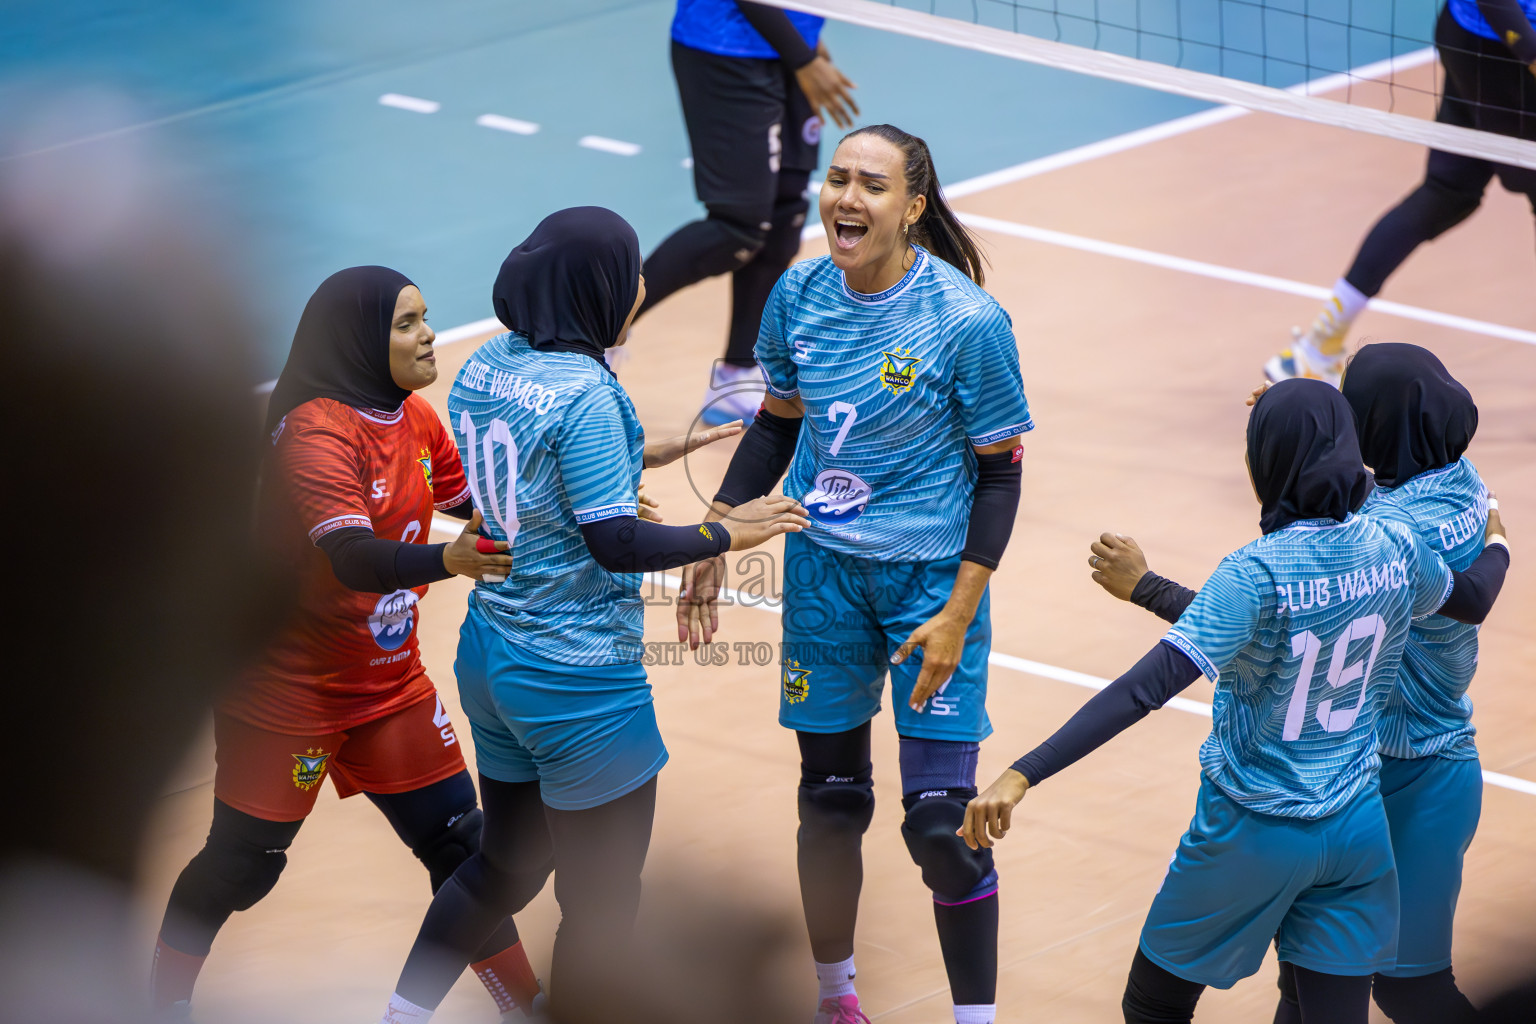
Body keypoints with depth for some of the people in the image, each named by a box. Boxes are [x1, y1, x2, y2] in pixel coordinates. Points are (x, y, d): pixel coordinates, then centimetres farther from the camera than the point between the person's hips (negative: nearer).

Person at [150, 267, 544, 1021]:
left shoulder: (416, 420, 1)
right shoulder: (316, 430, -25)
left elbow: (484, 506, 14)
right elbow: (352, 557, -38)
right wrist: (448, 561, -54)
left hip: (390, 686, 7)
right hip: (290, 695, -7)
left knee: (458, 840, 6)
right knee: (240, 865, 4)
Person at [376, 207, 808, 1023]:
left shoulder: (485, 367, 3)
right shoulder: (584, 393, -22)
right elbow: (616, 544, -23)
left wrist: (646, 453, 18)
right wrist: (730, 534, -13)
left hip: (489, 659, 9)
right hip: (579, 681, -9)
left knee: (505, 864, 24)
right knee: (602, 903, 7)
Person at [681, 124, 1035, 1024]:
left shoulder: (969, 321, -18)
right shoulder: (800, 295, -4)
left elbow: (999, 472, -11)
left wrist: (957, 615, -16)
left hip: (932, 576, -4)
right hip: (825, 569, 4)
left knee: (942, 821, -9)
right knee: (830, 797, 13)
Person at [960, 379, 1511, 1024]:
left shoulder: (1257, 574, -23)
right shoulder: (1393, 551, -6)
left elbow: (1146, 689, -31)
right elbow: (1471, 600, 18)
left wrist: (1023, 775, -36)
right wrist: (1496, 545, 42)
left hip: (1253, 836, -5)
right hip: (1356, 833, 5)